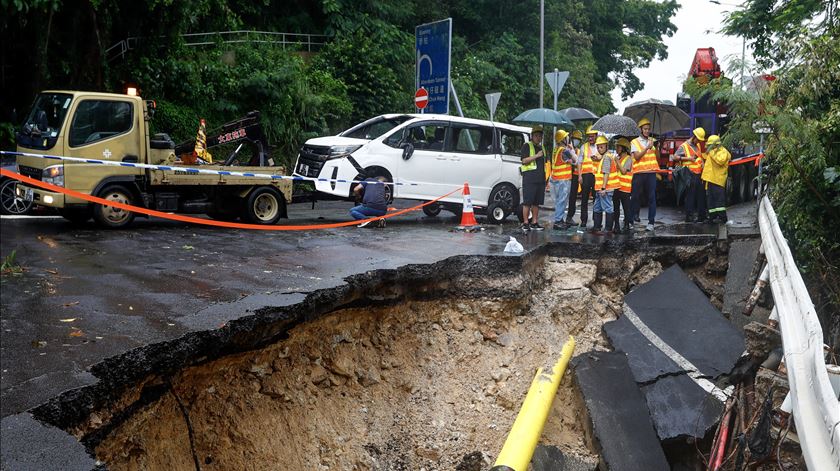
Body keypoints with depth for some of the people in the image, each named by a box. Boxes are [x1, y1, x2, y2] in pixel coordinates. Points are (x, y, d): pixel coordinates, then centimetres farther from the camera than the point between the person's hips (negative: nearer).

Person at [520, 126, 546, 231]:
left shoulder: (541, 147, 23)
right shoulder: (527, 146, 1)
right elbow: (524, 160, -10)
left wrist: (544, 177, 24)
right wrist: (536, 155, -16)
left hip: (540, 178, 7)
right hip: (529, 177, -7)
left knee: (536, 202, 8)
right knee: (527, 202, -7)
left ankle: (534, 222, 12)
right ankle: (525, 223, -5)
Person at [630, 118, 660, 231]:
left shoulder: (653, 141, 14)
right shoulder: (635, 142, 4)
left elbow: (657, 157, 9)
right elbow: (637, 156, -10)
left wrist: (656, 147, -8)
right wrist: (647, 147, -17)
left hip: (651, 172, 2)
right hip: (639, 173, -2)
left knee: (652, 197, -2)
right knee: (636, 196, 2)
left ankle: (651, 222, 0)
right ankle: (633, 218, 15)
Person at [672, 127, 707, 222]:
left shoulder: (698, 146, 18)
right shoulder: (684, 146, -4)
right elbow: (674, 157, -9)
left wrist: (702, 163, 11)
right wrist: (688, 158, -16)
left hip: (699, 175, 7)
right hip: (690, 175, -7)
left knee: (701, 196, 7)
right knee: (690, 196, -6)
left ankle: (701, 216, 13)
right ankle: (690, 217, -2)